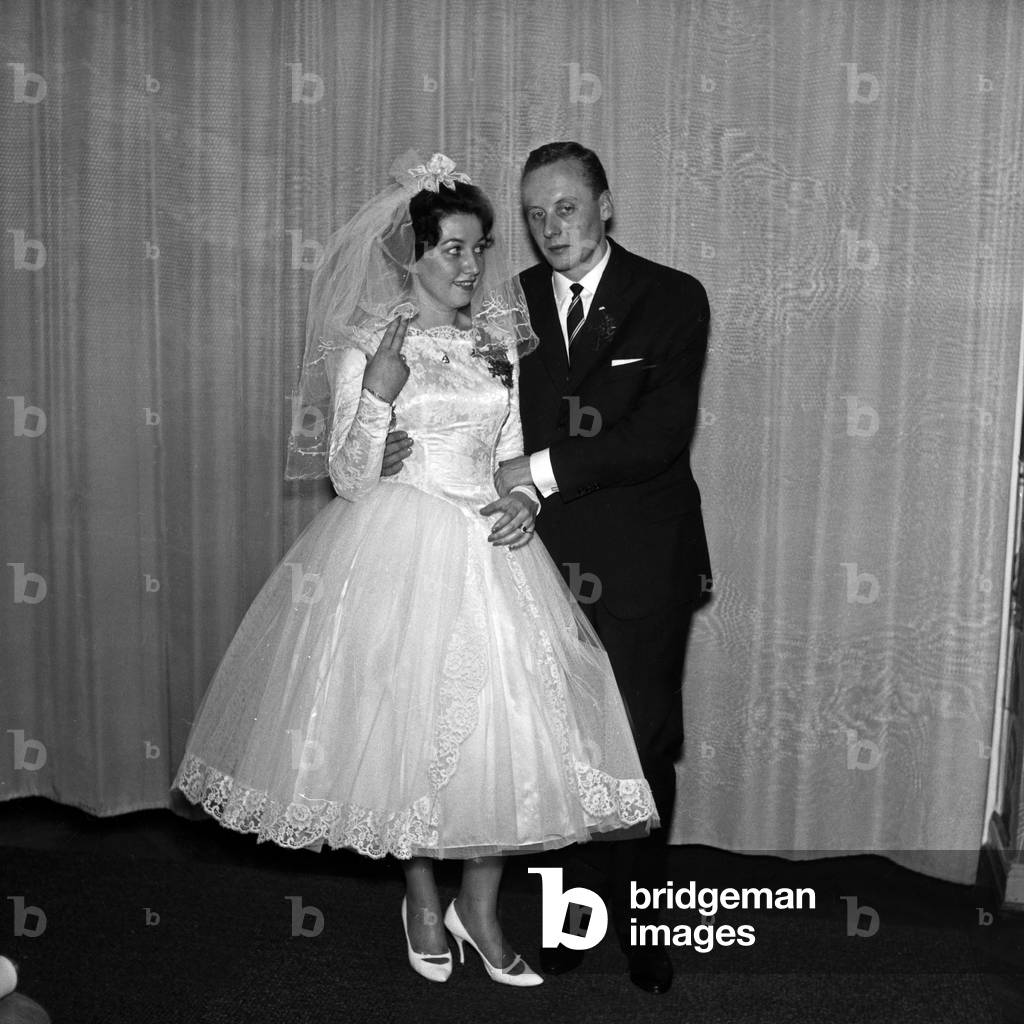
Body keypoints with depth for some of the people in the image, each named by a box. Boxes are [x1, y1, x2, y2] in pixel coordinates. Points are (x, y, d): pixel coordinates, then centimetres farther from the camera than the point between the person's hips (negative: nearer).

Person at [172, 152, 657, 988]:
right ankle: (422, 898, 26)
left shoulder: (498, 340, 11)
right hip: (397, 549, -3)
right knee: (408, 722, 2)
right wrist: (377, 392, -20)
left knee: (512, 726, -2)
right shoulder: (368, 344, -2)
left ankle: (480, 905, 17)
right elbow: (348, 477, -6)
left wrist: (525, 498, -6)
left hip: (490, 550, 4)